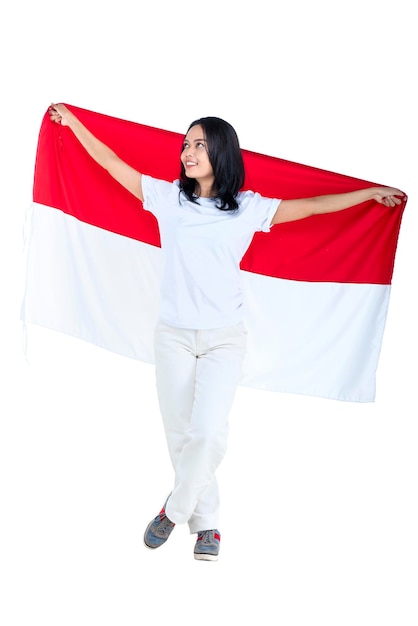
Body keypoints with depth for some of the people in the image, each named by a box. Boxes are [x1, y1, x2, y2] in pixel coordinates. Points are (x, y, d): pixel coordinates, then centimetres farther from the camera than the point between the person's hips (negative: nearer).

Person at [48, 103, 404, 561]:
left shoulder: (248, 208, -2)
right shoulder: (168, 197, 0)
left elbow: (311, 206, 3)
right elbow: (112, 163, 7)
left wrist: (373, 192, 5)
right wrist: (72, 122, 12)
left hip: (224, 337, -1)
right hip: (173, 334, 2)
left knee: (208, 432, -14)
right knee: (180, 433, 7)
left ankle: (175, 510, 11)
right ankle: (205, 521, 25)